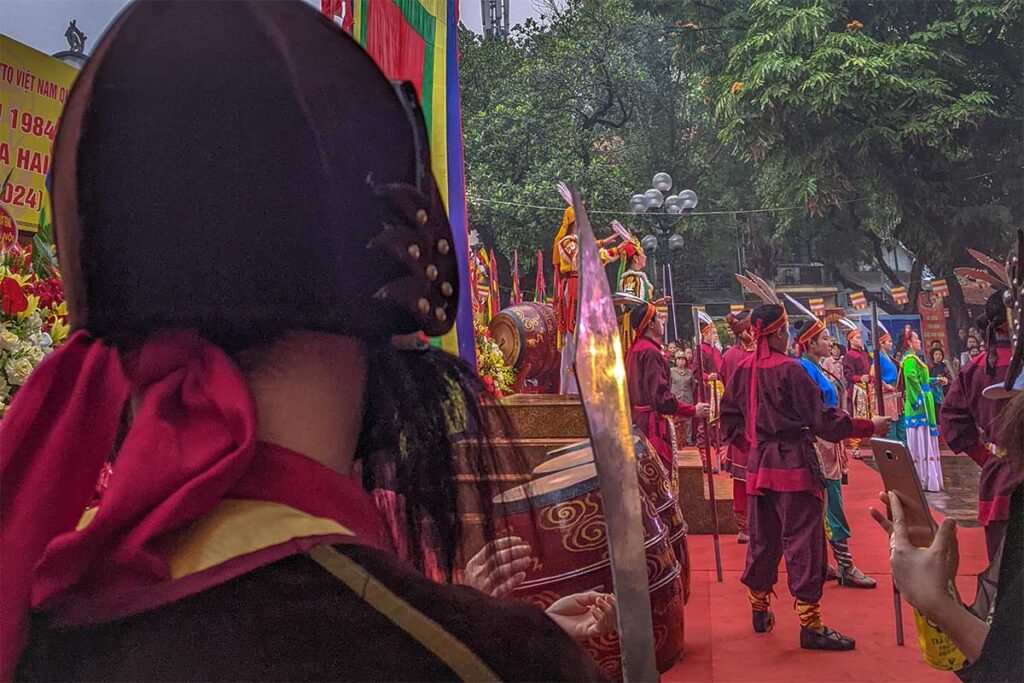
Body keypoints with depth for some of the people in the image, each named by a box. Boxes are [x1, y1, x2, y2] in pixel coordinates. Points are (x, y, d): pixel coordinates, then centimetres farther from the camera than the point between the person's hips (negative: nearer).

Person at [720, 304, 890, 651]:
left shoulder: (744, 369, 4)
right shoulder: (789, 370, -15)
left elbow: (730, 414, 12)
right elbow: (821, 419, -15)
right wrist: (869, 427, -8)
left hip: (759, 464, 7)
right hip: (794, 464, -7)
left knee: (762, 537, 16)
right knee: (803, 540, -2)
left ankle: (760, 610, 27)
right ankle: (810, 624, 1)